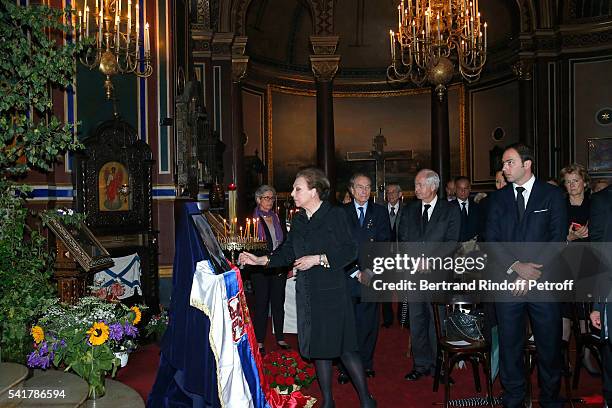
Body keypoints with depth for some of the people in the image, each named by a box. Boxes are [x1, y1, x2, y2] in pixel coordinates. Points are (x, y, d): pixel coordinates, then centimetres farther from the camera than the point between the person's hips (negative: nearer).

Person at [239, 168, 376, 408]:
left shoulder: (335, 215, -7)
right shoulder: (298, 220, 11)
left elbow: (349, 251, -11)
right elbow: (287, 252, 14)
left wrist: (318, 259, -15)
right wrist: (261, 260, 2)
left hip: (332, 292, -6)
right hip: (307, 294, 6)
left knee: (343, 348, -2)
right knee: (317, 348, 12)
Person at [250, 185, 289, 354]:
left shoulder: (277, 218, 12)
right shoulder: (252, 219, -2)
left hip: (279, 268, 4)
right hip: (261, 269, -4)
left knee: (279, 303, 9)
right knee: (261, 304, 2)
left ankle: (280, 338, 21)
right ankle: (259, 341, 12)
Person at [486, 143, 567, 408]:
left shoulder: (552, 195, 3)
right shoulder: (498, 198, 9)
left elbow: (557, 239, -4)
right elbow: (492, 240, 3)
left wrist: (533, 272, -12)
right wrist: (517, 266, -12)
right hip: (508, 281, 2)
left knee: (550, 345, 6)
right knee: (509, 344, 7)